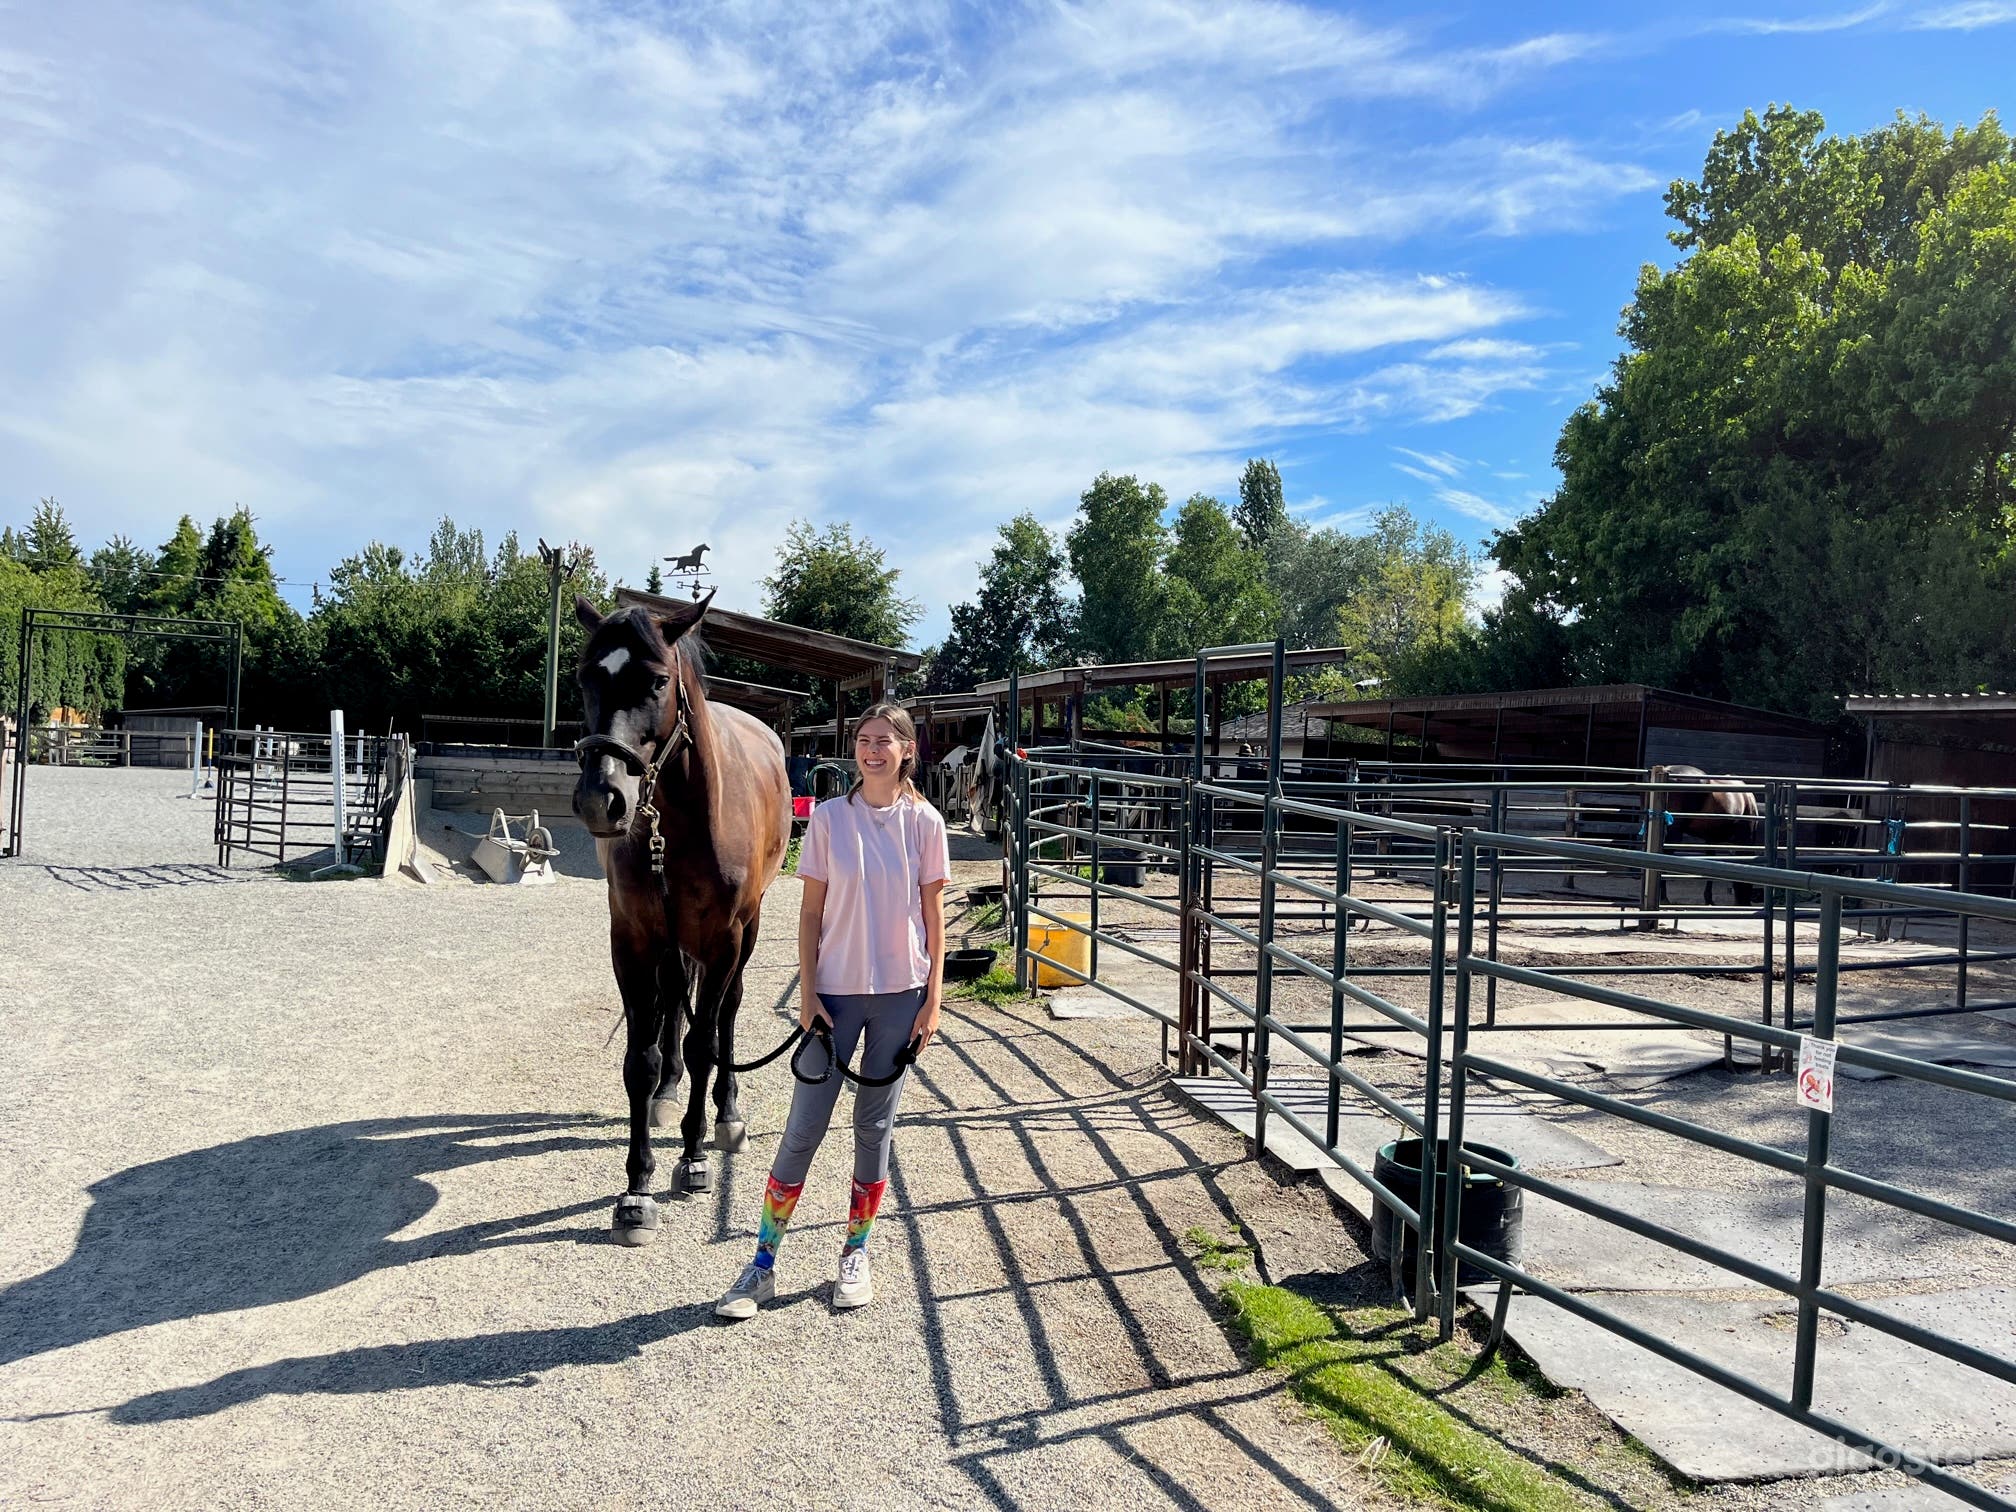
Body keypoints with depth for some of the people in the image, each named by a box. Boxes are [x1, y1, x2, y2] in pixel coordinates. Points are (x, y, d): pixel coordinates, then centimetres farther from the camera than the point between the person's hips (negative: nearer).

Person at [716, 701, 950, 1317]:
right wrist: (807, 993, -5)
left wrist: (933, 998, -3)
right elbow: (811, 912, 0)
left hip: (900, 993, 0)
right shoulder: (829, 818, -3)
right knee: (804, 1127, 3)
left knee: (875, 1126, 11)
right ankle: (763, 1264, 16)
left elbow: (933, 913, 0)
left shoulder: (924, 822, -3)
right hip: (836, 991, 0)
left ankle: (856, 1254, 28)